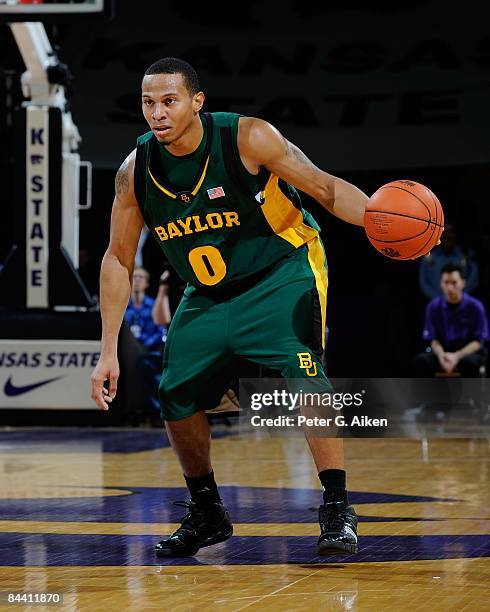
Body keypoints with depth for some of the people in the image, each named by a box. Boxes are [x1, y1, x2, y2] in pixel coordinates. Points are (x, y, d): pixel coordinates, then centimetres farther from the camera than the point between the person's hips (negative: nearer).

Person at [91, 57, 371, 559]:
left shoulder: (247, 138, -22)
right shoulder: (135, 171, -11)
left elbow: (324, 187, -15)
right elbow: (118, 259, -1)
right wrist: (108, 352, -4)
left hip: (283, 270, -5)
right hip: (209, 292, 5)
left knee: (303, 374, -25)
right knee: (176, 399, 1)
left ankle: (337, 511, -18)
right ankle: (206, 515, 23)